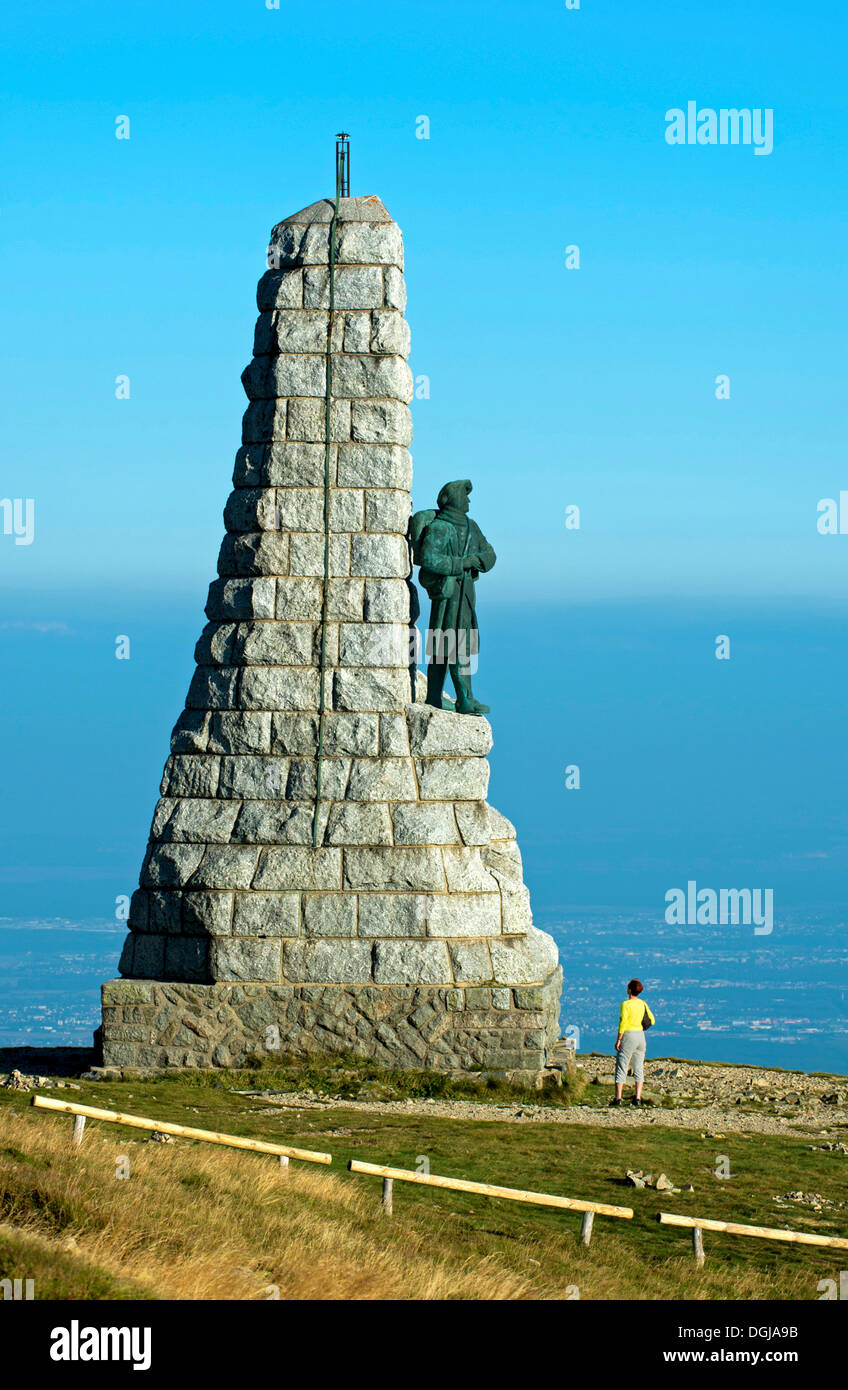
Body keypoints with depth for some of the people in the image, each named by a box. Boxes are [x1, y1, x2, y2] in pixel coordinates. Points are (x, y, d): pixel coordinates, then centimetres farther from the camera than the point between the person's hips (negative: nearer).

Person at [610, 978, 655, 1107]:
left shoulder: (626, 1005, -14)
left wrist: (618, 1040, -12)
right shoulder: (643, 1004, 5)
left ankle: (618, 1098, -4)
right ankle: (638, 1098, 4)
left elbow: (623, 1023, -17)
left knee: (621, 1068, -1)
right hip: (641, 1036, 6)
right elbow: (652, 1020, 10)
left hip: (628, 1036, -6)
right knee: (639, 1069, 9)